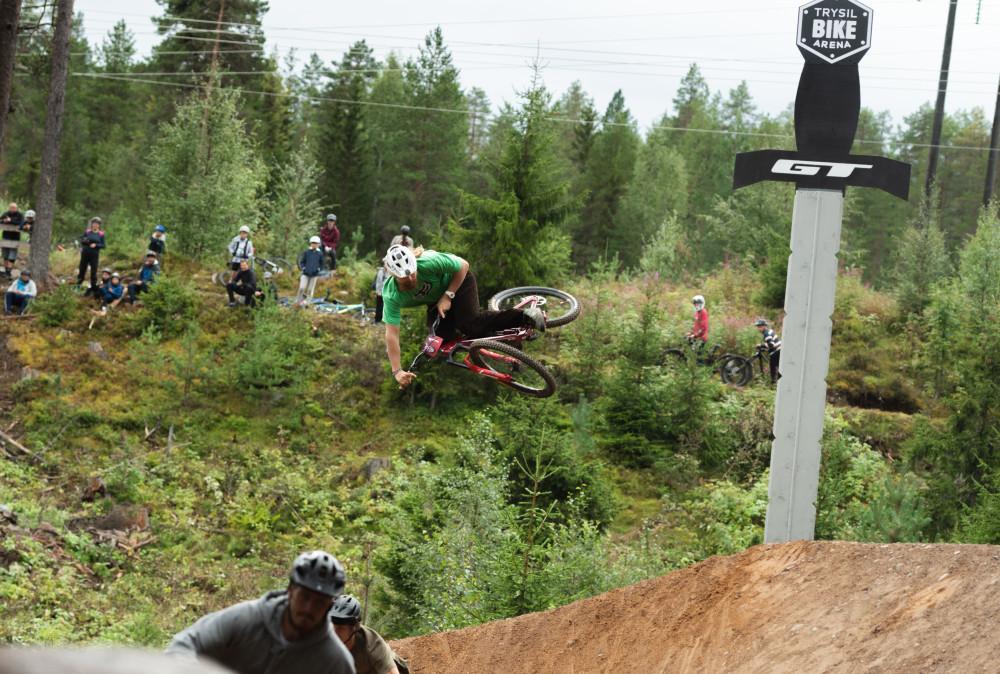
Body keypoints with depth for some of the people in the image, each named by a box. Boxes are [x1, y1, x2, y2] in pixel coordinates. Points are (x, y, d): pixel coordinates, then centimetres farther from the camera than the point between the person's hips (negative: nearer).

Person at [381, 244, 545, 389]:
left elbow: (463, 266, -23)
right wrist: (397, 372, -39)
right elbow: (391, 334, -33)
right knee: (443, 336, -9)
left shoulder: (428, 262, -39)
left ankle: (525, 316, -18)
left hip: (457, 280, -4)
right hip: (436, 297, 4)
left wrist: (447, 296, -26)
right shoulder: (391, 296, -31)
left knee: (471, 325, -23)